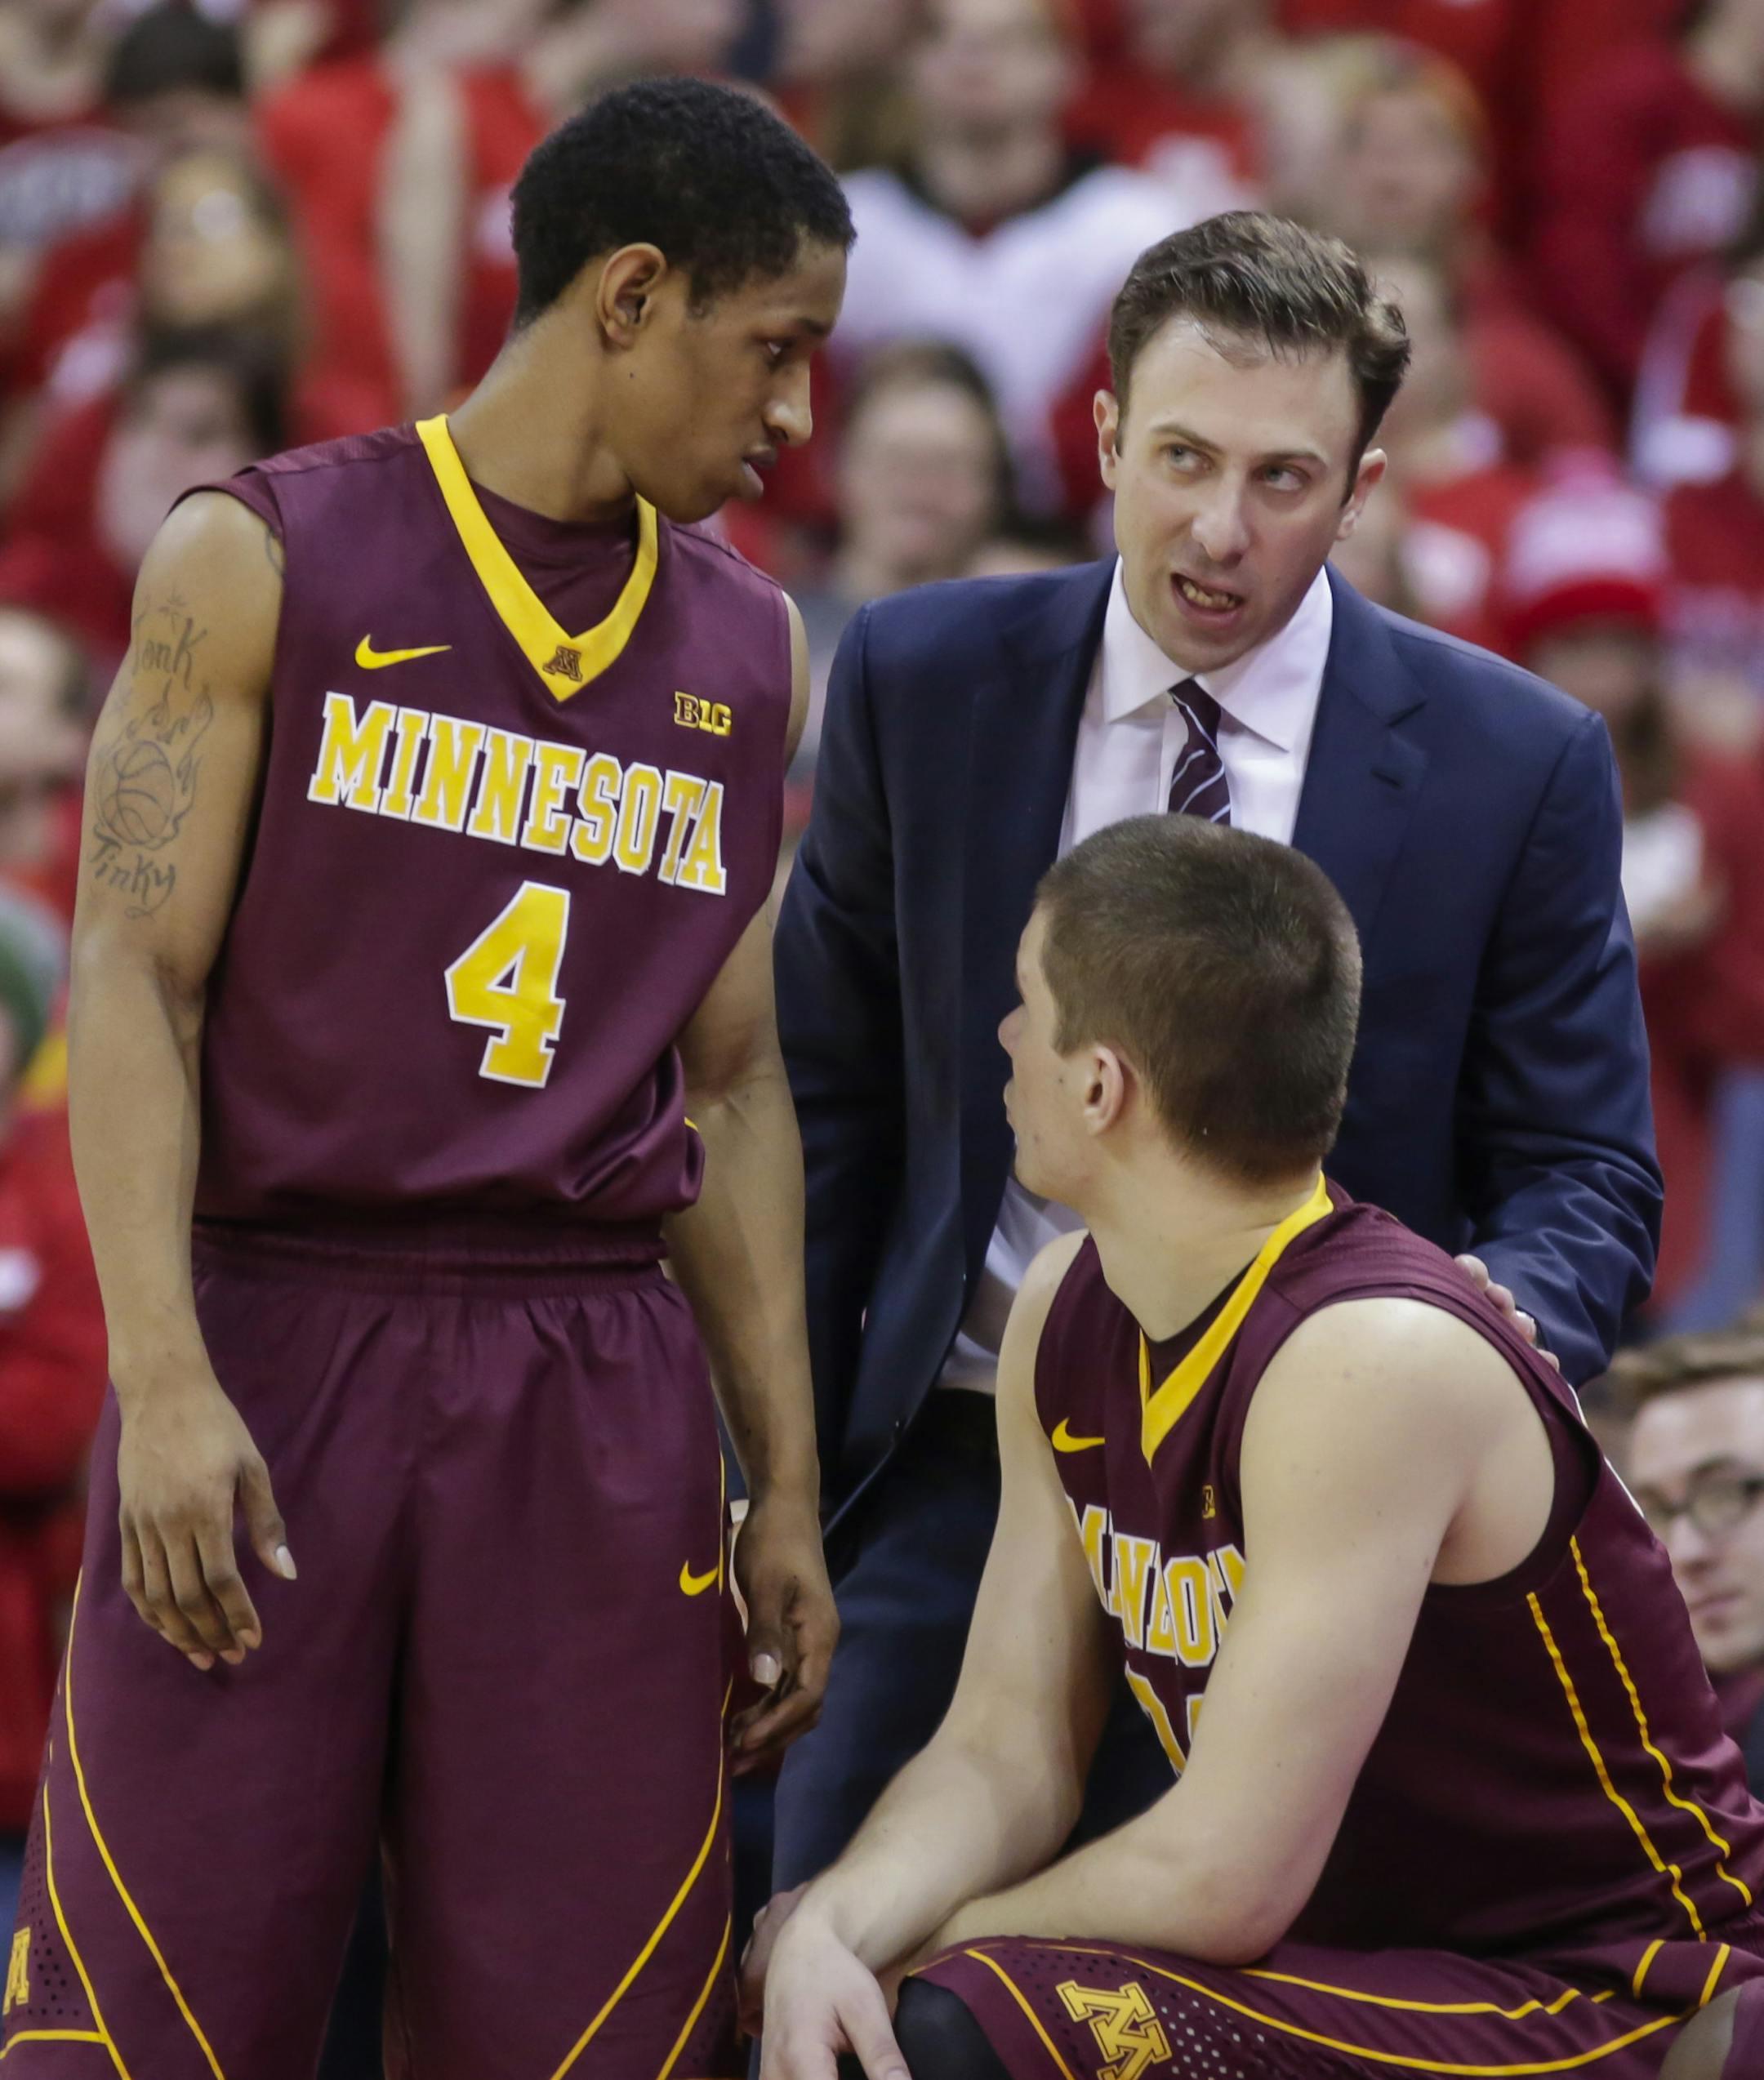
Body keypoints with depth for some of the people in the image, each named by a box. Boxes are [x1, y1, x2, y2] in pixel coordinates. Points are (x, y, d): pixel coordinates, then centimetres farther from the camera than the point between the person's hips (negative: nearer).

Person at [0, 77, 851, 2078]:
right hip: (280, 1329, -4)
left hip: (600, 1392, 4)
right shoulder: (263, 563, 2)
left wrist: (787, 1489, 12)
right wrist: (161, 1377, -15)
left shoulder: (746, 653, 15)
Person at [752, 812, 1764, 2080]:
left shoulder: (1373, 1365, -24)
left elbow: (1222, 1881, -24)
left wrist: (913, 1951, -11)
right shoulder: (1066, 1320, 2)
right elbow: (1006, 1749, 3)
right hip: (1358, 1961, 8)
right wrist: (829, 1933, -16)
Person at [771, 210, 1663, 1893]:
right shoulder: (919, 683, 1)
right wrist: (793, 1465, 7)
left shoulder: (1514, 765, -5)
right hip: (961, 1468, 2)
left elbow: (1583, 1180, -1)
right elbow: (828, 1101, 10)